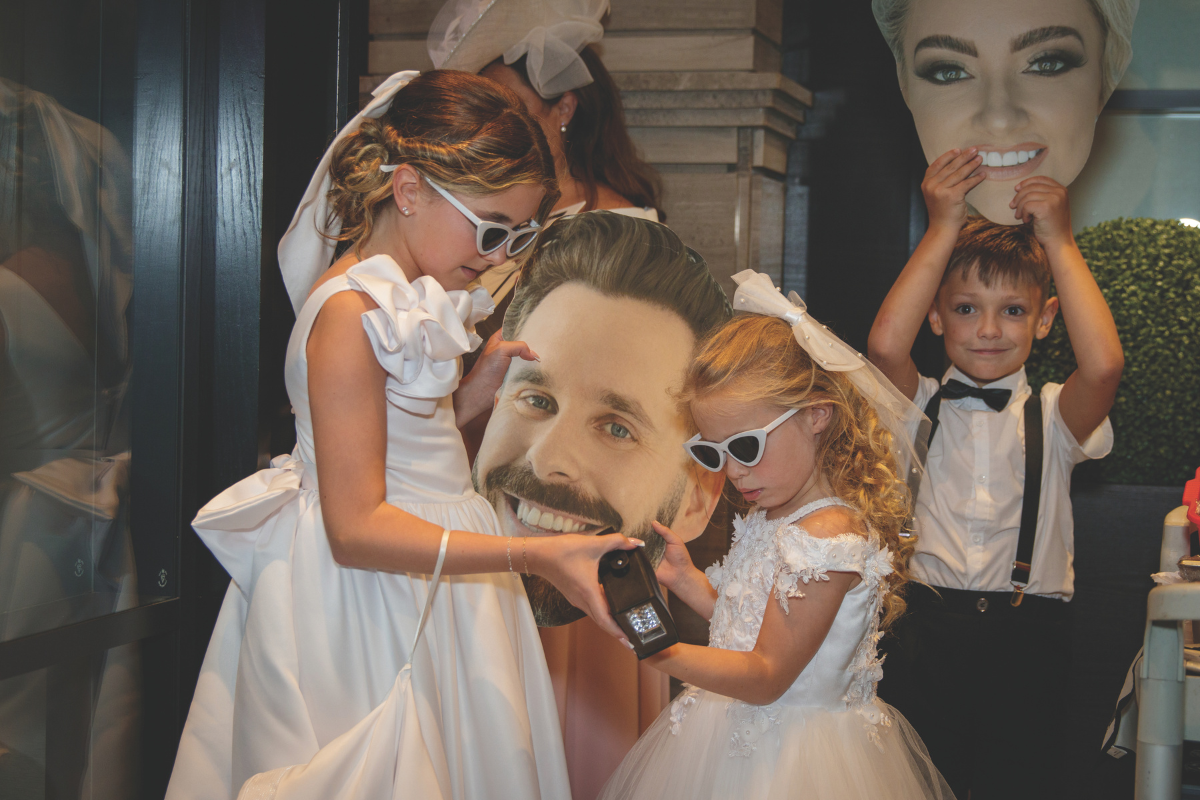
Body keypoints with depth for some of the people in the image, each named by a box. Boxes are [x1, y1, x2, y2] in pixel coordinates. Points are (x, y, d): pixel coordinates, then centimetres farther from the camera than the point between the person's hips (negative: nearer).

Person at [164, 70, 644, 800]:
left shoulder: (417, 301, 9)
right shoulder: (350, 313, -21)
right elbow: (358, 528, -26)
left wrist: (477, 389, 3)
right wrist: (536, 556, -31)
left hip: (429, 580, 10)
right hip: (372, 607, -9)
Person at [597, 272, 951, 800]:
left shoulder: (829, 538, -24)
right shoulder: (768, 517, 5)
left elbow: (765, 677, -23)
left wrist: (660, 653, -36)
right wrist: (684, 578, 2)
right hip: (738, 740, 9)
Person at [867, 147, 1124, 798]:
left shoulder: (1053, 418, 4)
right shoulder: (921, 407, 5)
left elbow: (1103, 365, -18)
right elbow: (885, 345, -16)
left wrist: (1058, 240, -10)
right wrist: (943, 230, -10)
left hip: (1026, 645, 0)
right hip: (927, 631, 0)